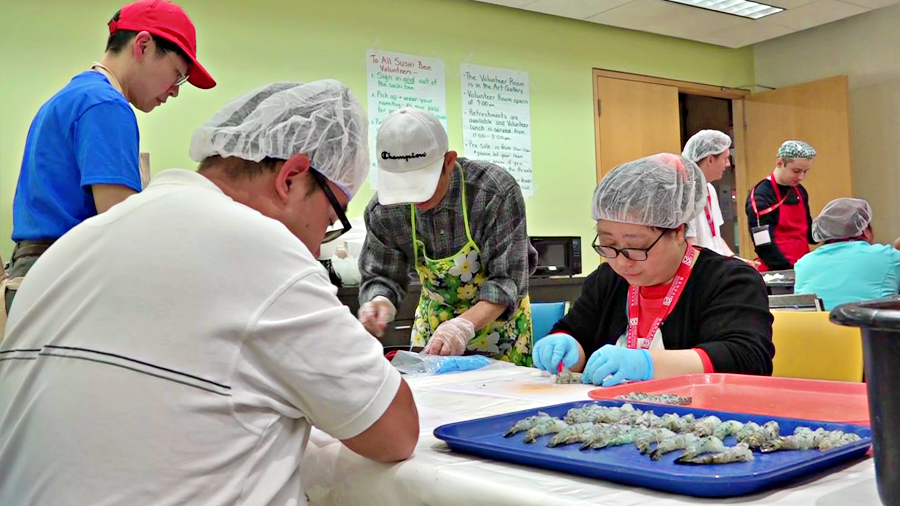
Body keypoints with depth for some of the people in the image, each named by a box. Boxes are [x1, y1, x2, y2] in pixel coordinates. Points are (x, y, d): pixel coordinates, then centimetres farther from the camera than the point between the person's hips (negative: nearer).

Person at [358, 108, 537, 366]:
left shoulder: (497, 192, -28)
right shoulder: (384, 209, -17)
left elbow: (507, 280, -29)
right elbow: (381, 276, -9)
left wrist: (465, 325, -43)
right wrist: (379, 302, -32)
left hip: (498, 317, -2)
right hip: (434, 321, 3)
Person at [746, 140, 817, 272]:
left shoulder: (800, 191, 9)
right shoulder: (760, 197, -14)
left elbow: (808, 233, 14)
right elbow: (764, 246, -18)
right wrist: (790, 271, -19)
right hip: (777, 272, -7)